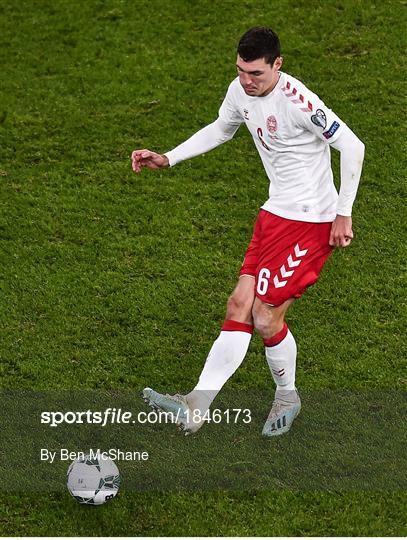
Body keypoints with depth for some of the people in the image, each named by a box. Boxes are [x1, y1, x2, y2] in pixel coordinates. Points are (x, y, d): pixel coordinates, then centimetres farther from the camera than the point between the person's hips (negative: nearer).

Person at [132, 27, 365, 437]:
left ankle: (287, 398, 12)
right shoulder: (240, 91, 2)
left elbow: (351, 146, -18)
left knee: (266, 318, -10)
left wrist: (343, 214, -14)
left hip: (312, 222, -7)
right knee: (240, 307, 0)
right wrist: (168, 158, 18)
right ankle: (196, 407, 5)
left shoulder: (296, 101, -24)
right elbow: (222, 128, 24)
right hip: (274, 214, 8)